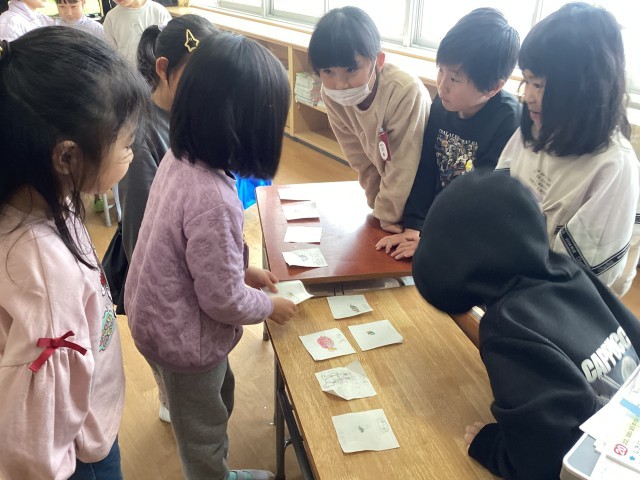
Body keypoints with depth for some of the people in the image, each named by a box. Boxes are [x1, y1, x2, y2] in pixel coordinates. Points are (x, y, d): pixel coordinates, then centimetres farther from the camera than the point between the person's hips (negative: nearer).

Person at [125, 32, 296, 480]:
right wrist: (270, 306, -9)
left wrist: (244, 269, 7)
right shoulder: (212, 199, -37)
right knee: (204, 427, 20)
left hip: (159, 314, 9)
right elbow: (224, 300, -26)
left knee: (218, 399, 31)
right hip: (185, 336, -9)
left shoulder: (179, 158, -10)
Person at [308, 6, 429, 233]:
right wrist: (381, 204, -3)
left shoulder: (406, 92, -36)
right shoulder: (331, 95, -18)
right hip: (391, 185, 5)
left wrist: (389, 214, -17)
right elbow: (361, 160, -7)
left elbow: (404, 165, -26)